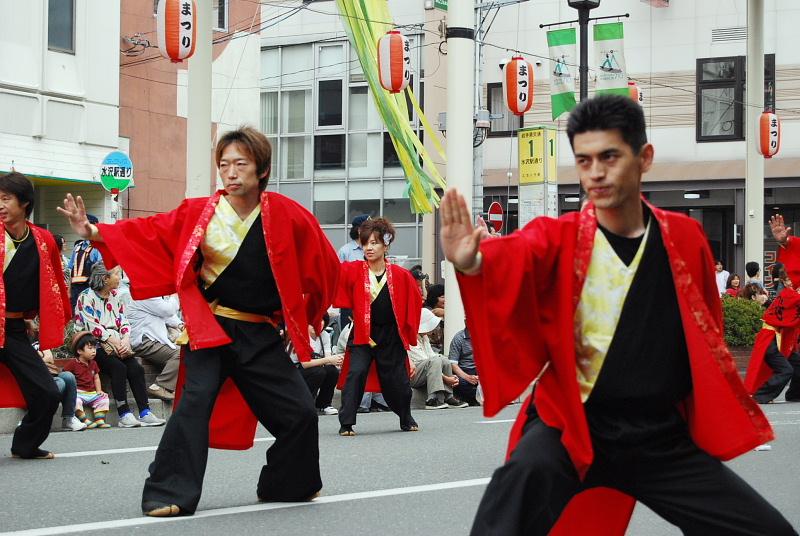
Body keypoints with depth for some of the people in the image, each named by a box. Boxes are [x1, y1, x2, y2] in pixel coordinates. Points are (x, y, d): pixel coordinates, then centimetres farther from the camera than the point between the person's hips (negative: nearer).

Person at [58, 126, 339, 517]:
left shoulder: (286, 215, -6)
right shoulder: (200, 213, -6)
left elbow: (322, 264, 5)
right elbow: (148, 232, -6)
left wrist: (306, 315, 11)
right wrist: (93, 232, -18)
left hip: (260, 334, 3)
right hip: (210, 327, -2)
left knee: (300, 412, 6)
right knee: (196, 401, -21)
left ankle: (286, 484, 29)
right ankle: (169, 493, -15)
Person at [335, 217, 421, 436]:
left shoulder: (401, 275, -3)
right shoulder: (353, 271, -5)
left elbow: (414, 301, 8)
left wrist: (408, 330, 7)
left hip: (392, 337, 1)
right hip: (362, 334, -1)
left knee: (396, 381, 11)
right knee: (355, 374, -15)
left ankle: (407, 419, 35)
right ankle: (346, 423, -9)